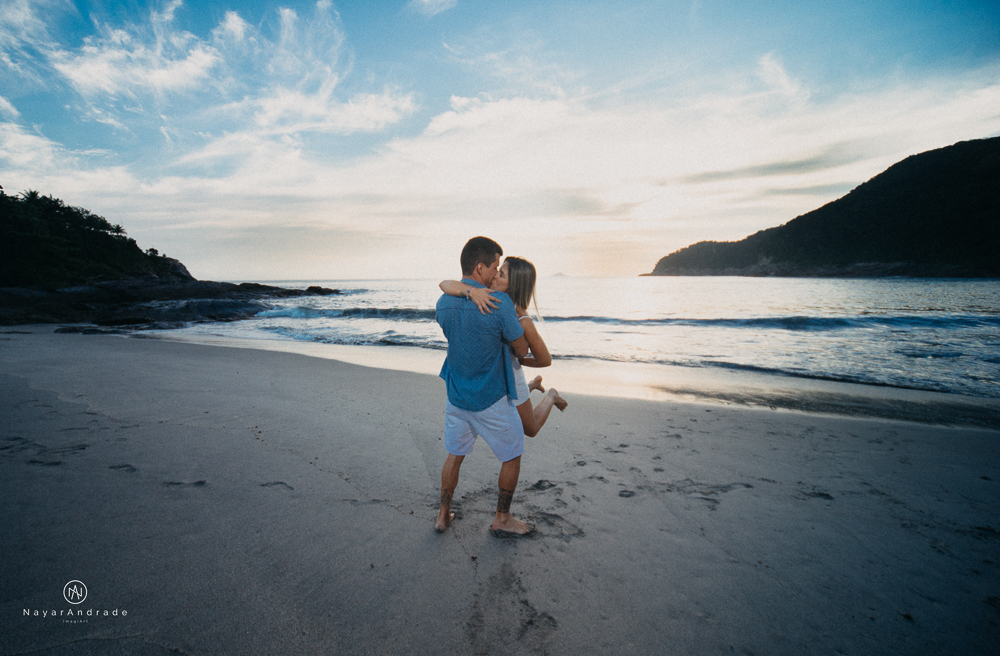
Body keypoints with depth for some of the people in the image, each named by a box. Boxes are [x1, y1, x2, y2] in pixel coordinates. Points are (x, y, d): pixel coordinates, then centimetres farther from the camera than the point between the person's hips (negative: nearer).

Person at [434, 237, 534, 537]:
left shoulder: (443, 303, -3)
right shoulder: (500, 303, -22)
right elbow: (522, 350, -11)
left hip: (456, 396, 5)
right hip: (491, 400, -5)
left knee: (455, 454, 23)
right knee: (512, 456, 16)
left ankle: (443, 515, 35)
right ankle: (502, 519, 29)